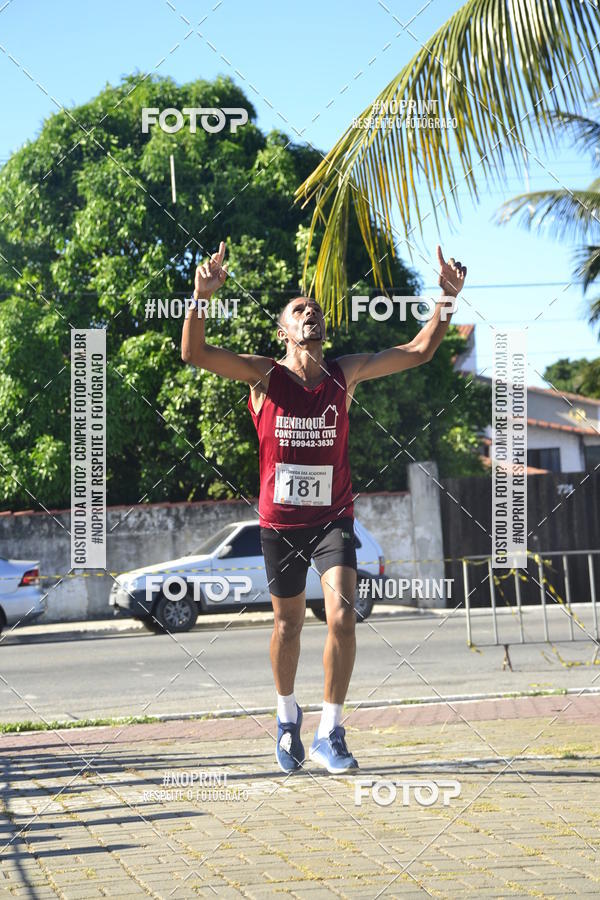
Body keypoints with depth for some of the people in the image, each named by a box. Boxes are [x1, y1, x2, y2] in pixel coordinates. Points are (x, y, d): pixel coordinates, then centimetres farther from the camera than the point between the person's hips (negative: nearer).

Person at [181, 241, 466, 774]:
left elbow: (419, 351, 3)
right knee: (288, 625, 12)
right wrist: (202, 297, -33)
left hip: (333, 518, 1)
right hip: (280, 521, -1)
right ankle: (288, 716, 38)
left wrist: (447, 299, -11)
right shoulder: (265, 376, -5)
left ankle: (329, 734, -6)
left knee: (342, 615, -17)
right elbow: (194, 353, -17)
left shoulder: (345, 374, 1)